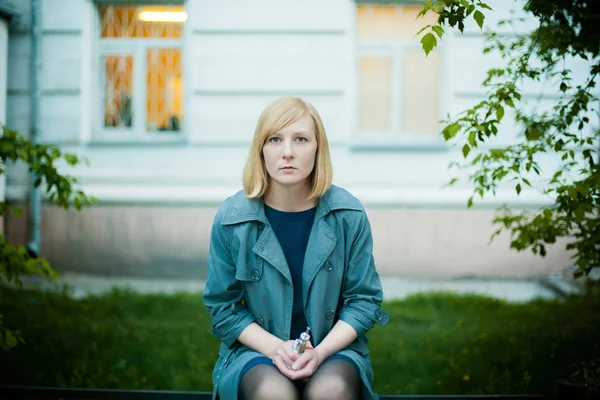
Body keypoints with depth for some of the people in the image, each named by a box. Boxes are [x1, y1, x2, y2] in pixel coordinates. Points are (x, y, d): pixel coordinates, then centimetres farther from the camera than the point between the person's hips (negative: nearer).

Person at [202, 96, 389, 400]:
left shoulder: (349, 215, -5)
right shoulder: (231, 218, -6)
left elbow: (364, 299, 1)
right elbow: (222, 307, 1)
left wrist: (320, 352, -16)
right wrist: (275, 348, -16)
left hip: (333, 347, 1)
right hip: (257, 349, -1)